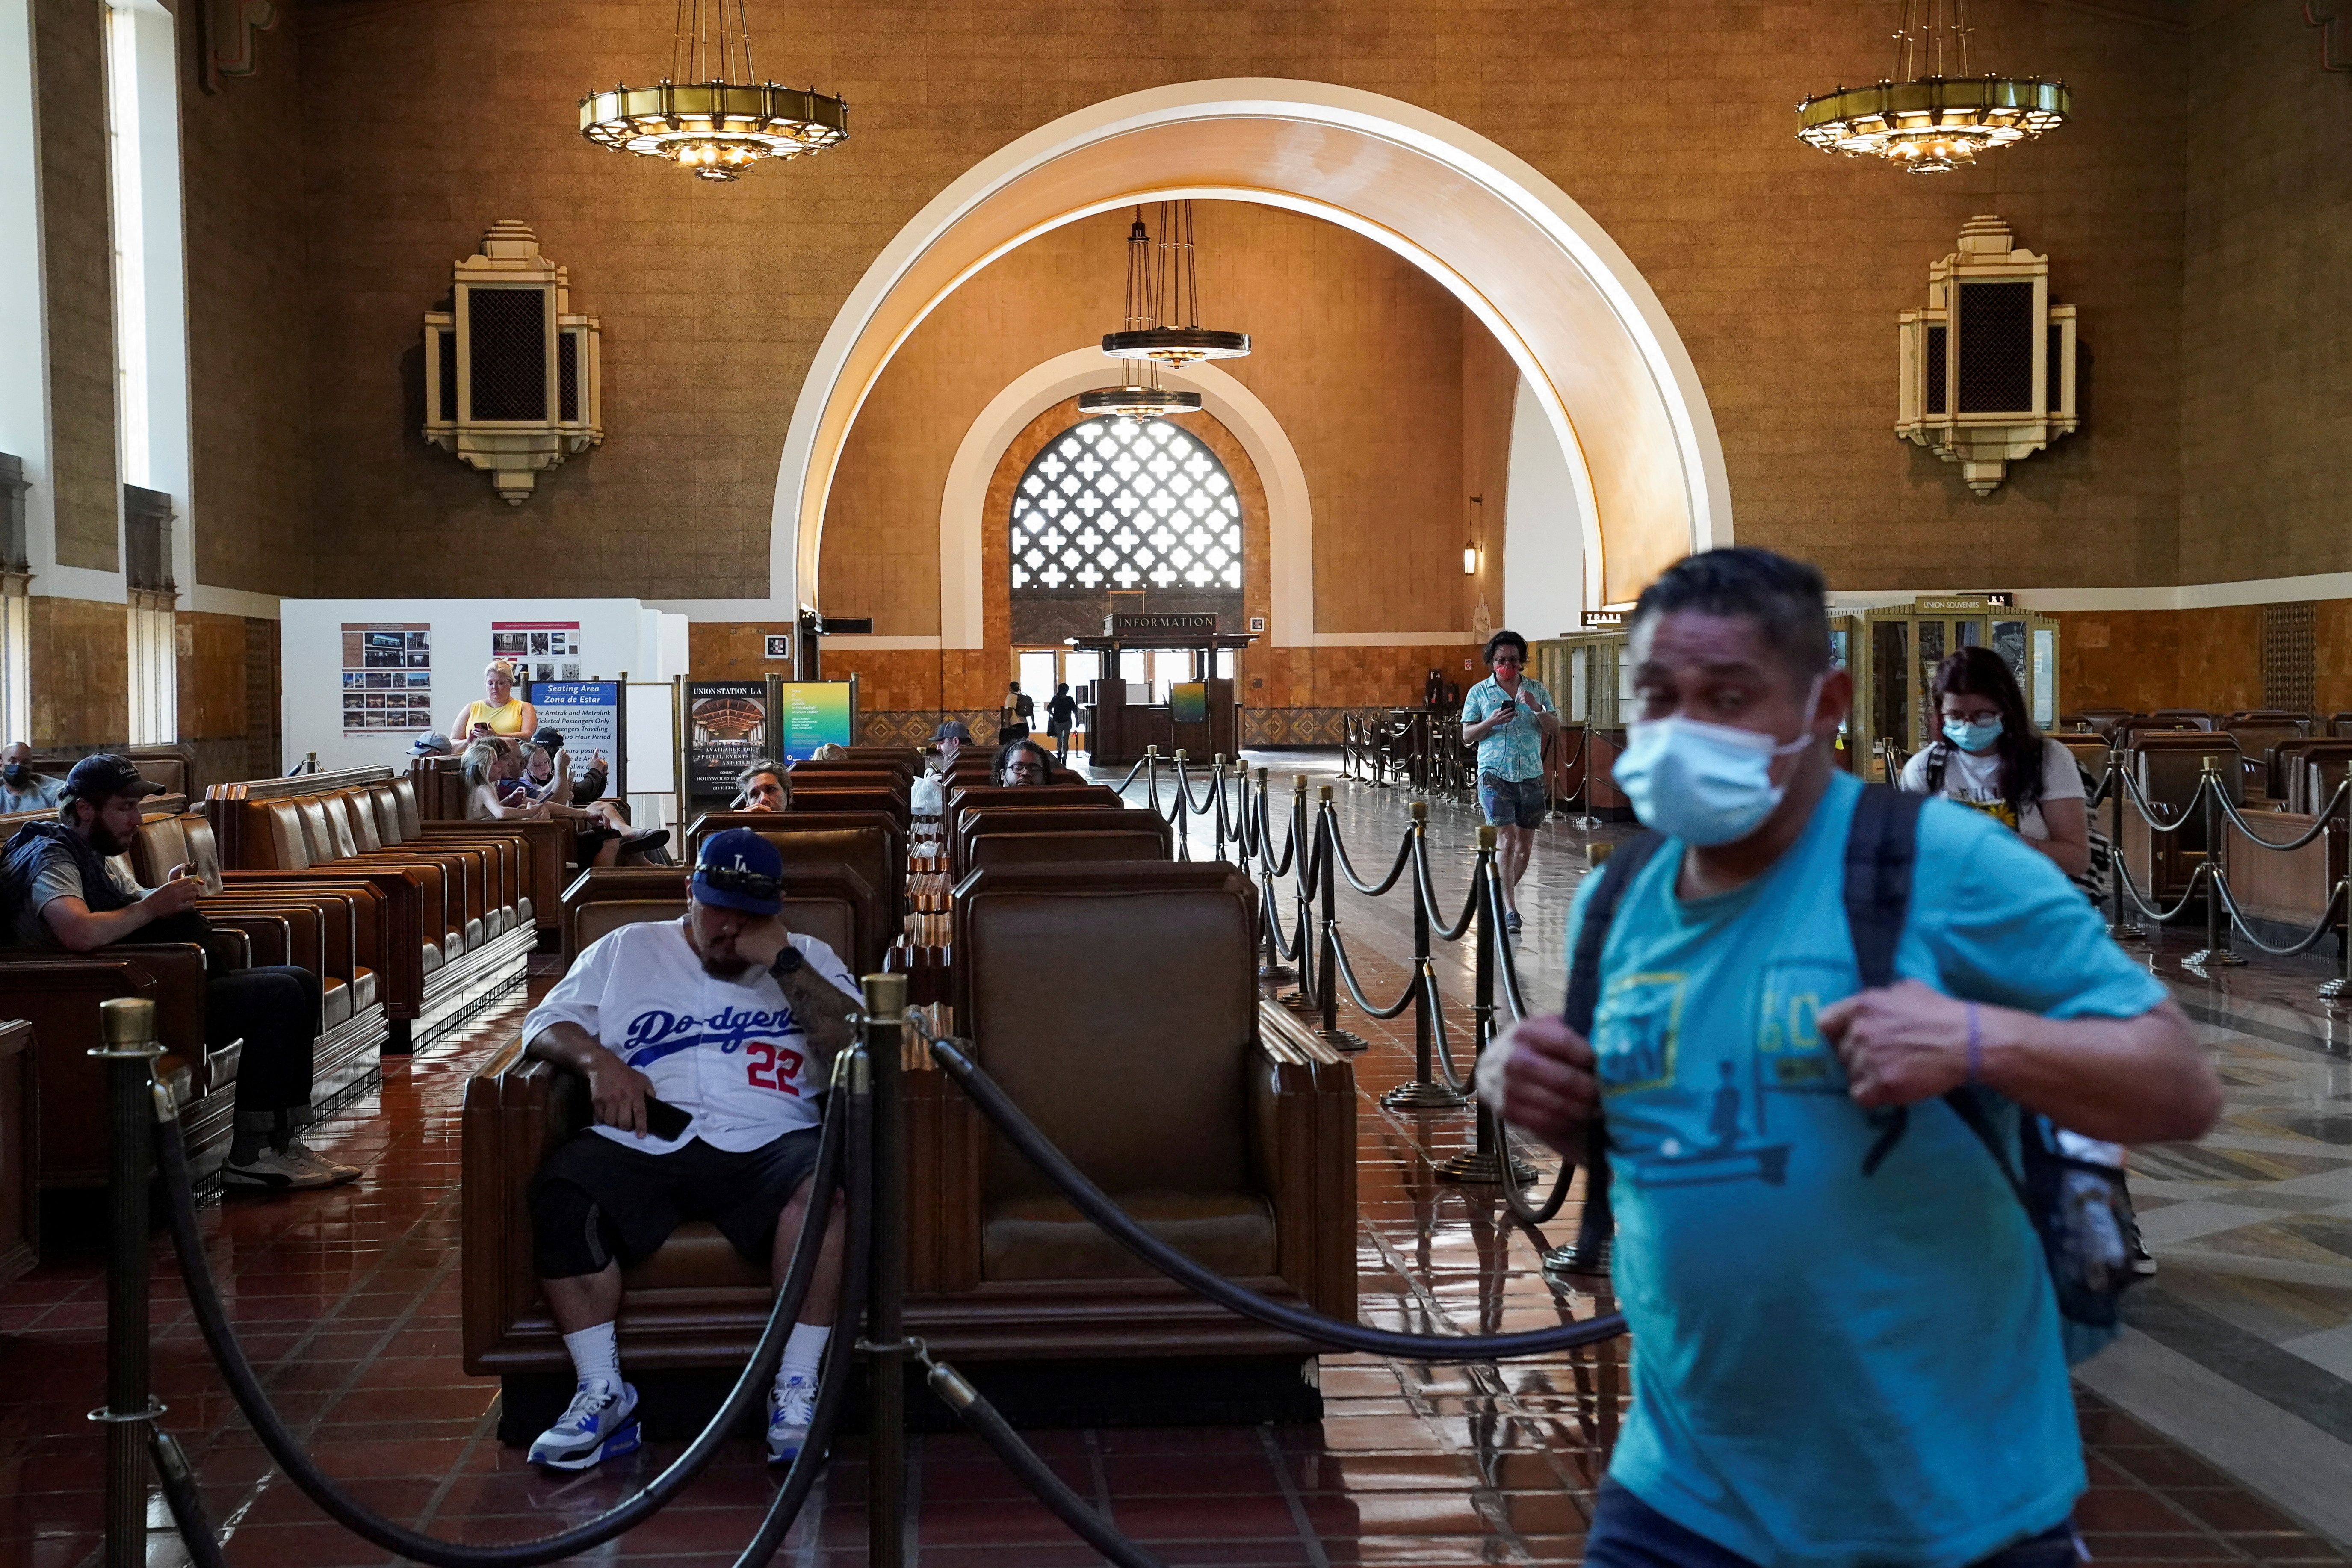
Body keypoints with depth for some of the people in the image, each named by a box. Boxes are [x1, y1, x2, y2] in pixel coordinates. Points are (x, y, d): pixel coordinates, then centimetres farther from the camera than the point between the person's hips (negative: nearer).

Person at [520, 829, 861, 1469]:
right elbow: (545, 1023, 16)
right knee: (561, 1190, -30)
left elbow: (860, 1048, 4)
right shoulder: (626, 949, 22)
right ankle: (603, 1393, -18)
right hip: (642, 1147, 1)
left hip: (766, 1147, -1)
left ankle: (796, 1392, -26)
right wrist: (596, 1058, -5)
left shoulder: (807, 959, 20)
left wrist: (783, 962, -2)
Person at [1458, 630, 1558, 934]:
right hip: (1495, 775, -3)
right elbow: (1467, 736, 3)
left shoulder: (1537, 690, 9)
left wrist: (1538, 709, -16)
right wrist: (1491, 722, -15)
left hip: (1531, 776, 3)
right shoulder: (1479, 693, 4)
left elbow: (1554, 727, 3)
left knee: (1524, 844, 8)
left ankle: (1504, 896, 28)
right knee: (1506, 840, -13)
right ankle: (1510, 911, -15)